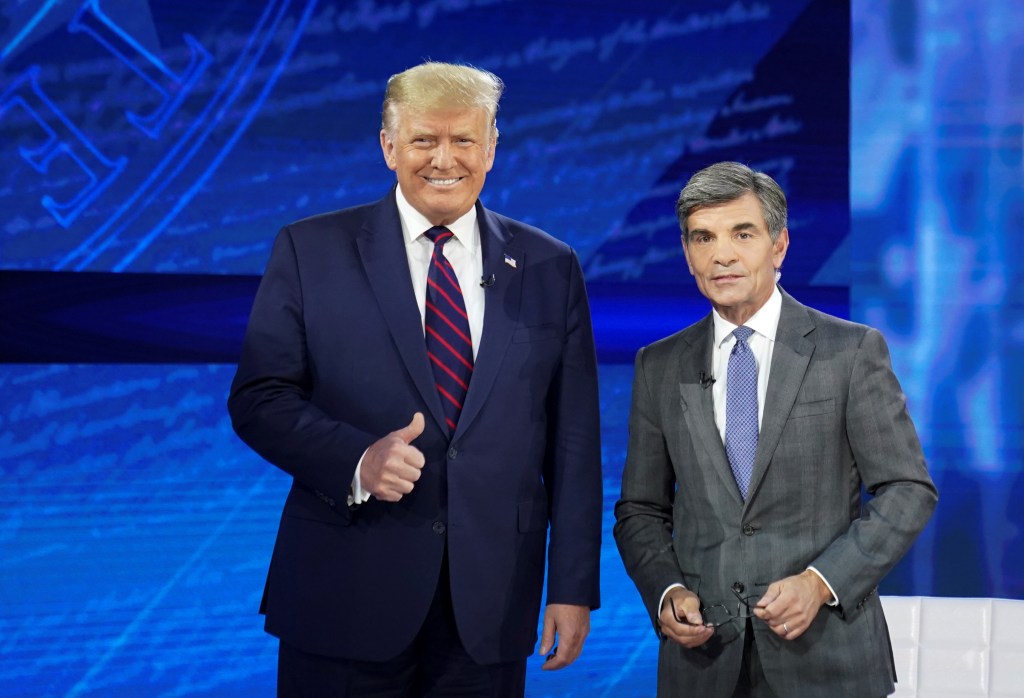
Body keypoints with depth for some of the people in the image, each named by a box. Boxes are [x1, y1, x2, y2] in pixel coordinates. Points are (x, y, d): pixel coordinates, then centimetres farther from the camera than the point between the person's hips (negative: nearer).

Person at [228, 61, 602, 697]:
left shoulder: (550, 268, 6)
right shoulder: (311, 251, 2)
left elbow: (573, 440, 6)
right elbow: (258, 398, -1)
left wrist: (574, 588, 2)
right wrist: (355, 461, -18)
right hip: (346, 596, -1)